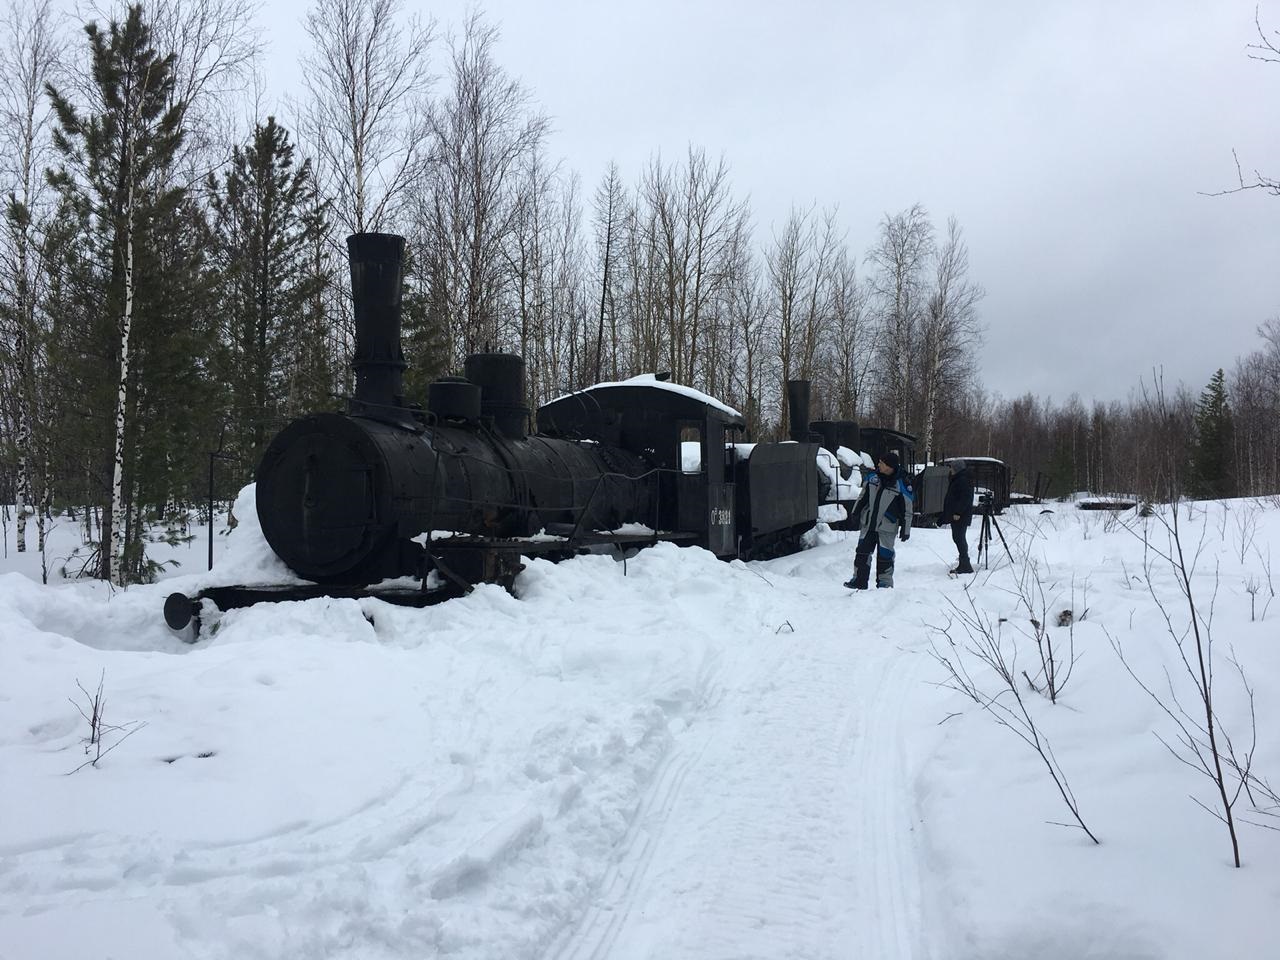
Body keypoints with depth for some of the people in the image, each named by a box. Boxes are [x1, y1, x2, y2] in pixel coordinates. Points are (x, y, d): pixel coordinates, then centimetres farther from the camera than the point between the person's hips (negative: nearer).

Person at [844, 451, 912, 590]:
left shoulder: (901, 486, -13)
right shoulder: (872, 478, 0)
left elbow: (907, 509, -6)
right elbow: (862, 497, 13)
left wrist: (906, 529, -6)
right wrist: (856, 514, 12)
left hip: (887, 527, -4)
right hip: (867, 523, 4)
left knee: (884, 555, 2)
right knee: (862, 552, 5)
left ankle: (884, 582, 17)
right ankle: (859, 580, 14)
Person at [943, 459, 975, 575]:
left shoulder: (964, 480, -16)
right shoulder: (957, 479, 18)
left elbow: (965, 498, -23)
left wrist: (958, 512, -24)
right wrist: (948, 512, 21)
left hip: (960, 516, -11)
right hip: (955, 514, 11)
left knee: (959, 538, -10)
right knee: (958, 538, 14)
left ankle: (965, 565, -9)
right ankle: (964, 564, 20)